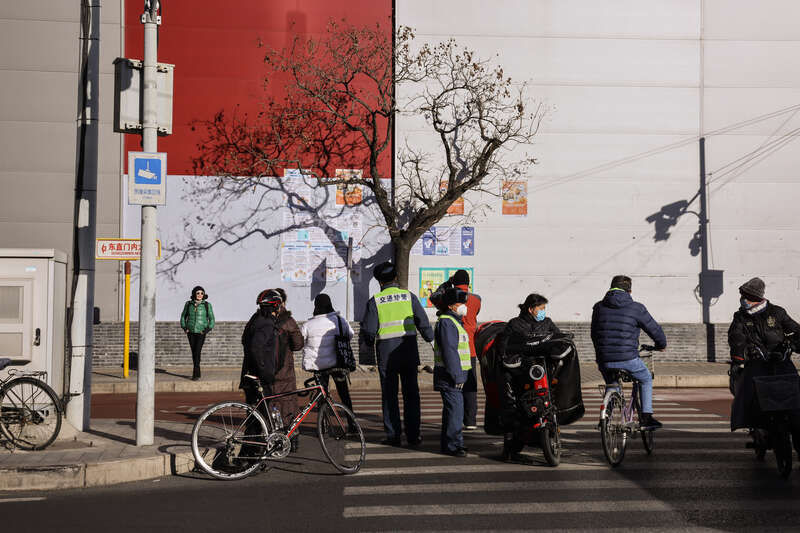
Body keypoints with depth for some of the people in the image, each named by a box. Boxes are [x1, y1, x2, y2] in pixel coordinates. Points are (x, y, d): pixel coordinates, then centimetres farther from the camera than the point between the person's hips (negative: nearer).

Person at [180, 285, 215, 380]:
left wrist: (208, 329, -9)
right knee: (193, 352, 7)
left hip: (201, 332, -3)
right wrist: (184, 327, 1)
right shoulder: (188, 304, 3)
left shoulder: (207, 305, -2)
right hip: (191, 332, 3)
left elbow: (211, 319, 3)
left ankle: (195, 374, -13)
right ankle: (198, 373, 18)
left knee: (197, 352, -13)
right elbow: (183, 316, 14)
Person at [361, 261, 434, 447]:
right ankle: (413, 435, 8)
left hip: (386, 351, -1)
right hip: (409, 349, 1)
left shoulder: (375, 301, -3)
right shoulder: (409, 296, 2)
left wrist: (370, 343, 17)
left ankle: (393, 435, 4)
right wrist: (432, 341, 14)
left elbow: (368, 329, -3)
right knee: (411, 393, 8)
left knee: (389, 394, 6)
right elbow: (423, 323, 0)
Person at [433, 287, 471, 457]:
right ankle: (453, 444, -12)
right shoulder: (446, 322, -14)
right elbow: (448, 351, -21)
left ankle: (447, 443, 21)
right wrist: (457, 376, -22)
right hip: (449, 375, -10)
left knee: (451, 408, 14)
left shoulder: (454, 321, 20)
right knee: (455, 408, -12)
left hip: (455, 374, 11)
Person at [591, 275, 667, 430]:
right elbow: (654, 329, 8)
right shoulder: (636, 308, -1)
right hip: (628, 359, -3)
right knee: (646, 379, 24)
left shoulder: (599, 307, 10)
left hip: (604, 360, 3)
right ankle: (646, 417, 17)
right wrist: (661, 344, 29)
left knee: (611, 385, 31)